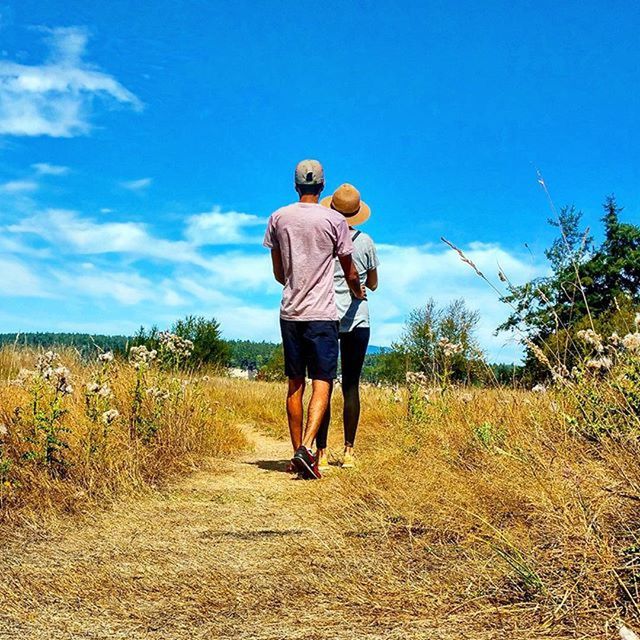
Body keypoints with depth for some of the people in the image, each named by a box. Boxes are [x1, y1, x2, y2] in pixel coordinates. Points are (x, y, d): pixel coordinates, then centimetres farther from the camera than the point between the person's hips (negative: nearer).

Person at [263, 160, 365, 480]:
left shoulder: (278, 218, 6)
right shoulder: (334, 220, -3)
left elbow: (278, 273, 13)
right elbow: (350, 272, 5)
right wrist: (358, 293, 27)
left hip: (289, 312, 4)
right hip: (322, 313, -4)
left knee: (295, 385, 11)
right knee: (322, 383, -2)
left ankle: (297, 453, 17)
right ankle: (306, 449, -16)